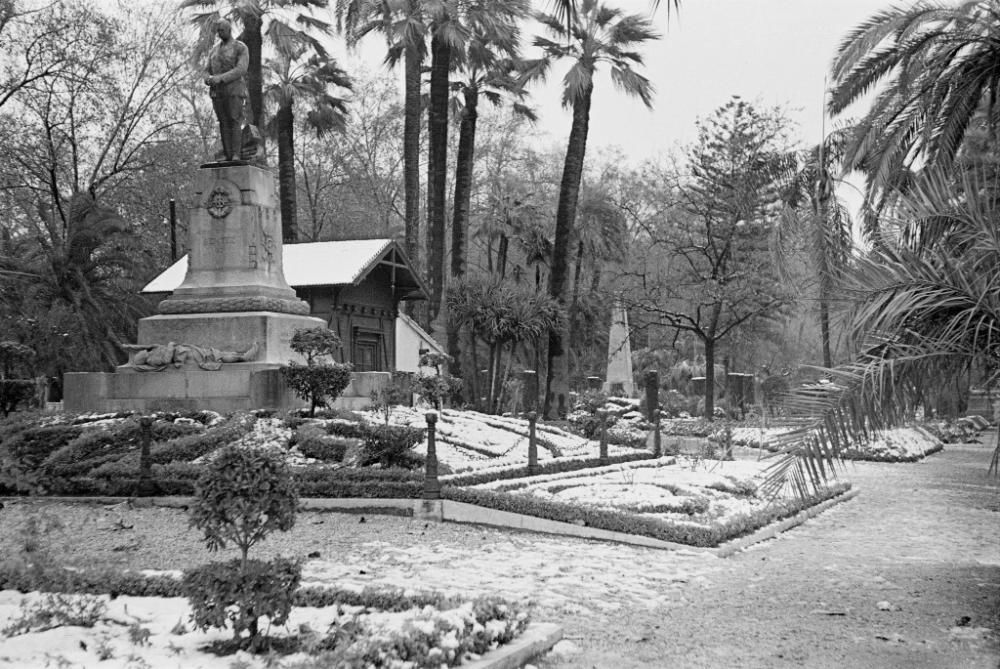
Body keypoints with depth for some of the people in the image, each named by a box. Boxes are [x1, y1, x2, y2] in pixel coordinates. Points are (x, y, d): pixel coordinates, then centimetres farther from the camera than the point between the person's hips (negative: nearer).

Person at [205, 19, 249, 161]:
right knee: (223, 123, 0)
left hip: (234, 90, -5)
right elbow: (208, 72, 15)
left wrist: (220, 78, -24)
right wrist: (208, 79, -11)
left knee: (235, 122, -11)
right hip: (217, 91, 5)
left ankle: (236, 155, -14)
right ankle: (227, 156, -2)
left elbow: (241, 70, -15)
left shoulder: (241, 48, -1)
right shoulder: (214, 50, 18)